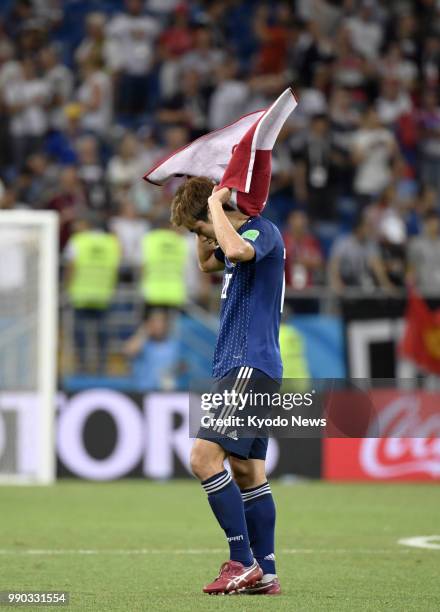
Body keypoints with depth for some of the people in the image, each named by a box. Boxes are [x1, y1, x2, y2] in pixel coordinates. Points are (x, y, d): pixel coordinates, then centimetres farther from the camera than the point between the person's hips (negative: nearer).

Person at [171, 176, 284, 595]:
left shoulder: (262, 231, -11)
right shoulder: (239, 238, 19)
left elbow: (236, 250, -34)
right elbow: (206, 263, 39)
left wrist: (214, 203, -20)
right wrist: (205, 228, 22)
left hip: (251, 367, -11)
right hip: (239, 368, 11)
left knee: (204, 457, -17)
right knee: (247, 472, 8)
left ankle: (244, 563, -16)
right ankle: (265, 575, 9)